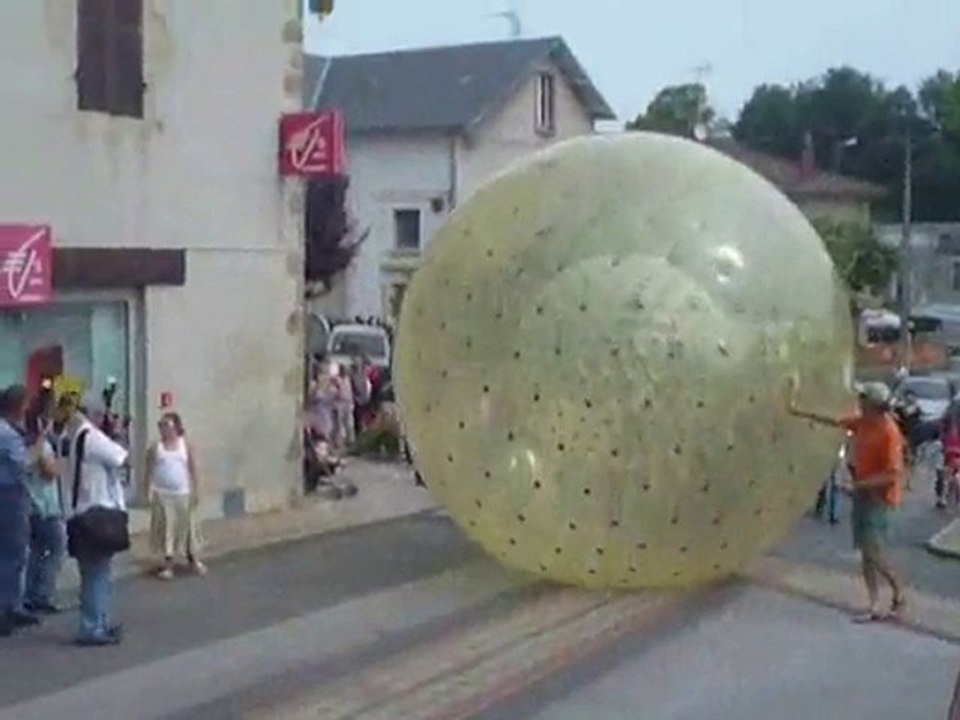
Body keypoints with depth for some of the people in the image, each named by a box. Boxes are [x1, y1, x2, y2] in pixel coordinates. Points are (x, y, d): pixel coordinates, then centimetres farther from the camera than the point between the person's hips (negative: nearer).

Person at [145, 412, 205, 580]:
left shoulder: (186, 445, 0)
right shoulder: (156, 448, 0)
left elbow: (193, 470, 1)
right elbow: (150, 472, 2)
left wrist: (196, 491, -3)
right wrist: (149, 492, -5)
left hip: (183, 494, 0)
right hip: (162, 494, 0)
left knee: (187, 526, 7)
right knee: (165, 528, 2)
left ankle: (193, 560, 21)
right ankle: (168, 563, 10)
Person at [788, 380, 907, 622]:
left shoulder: (889, 433, -21)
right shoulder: (863, 422, 2)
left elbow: (892, 474, -24)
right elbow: (835, 422, 17)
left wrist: (857, 486, -23)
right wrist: (800, 413, 18)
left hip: (878, 497, -8)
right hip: (862, 493, 8)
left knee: (873, 552, -11)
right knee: (865, 553, 8)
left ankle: (899, 595, 10)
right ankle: (875, 607, 12)